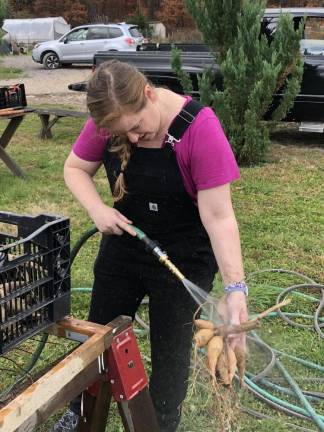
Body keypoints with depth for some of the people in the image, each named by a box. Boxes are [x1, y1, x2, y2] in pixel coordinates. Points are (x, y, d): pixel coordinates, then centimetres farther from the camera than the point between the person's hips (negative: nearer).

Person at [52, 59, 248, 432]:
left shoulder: (200, 127, -27)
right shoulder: (107, 120, -15)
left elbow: (218, 215, -27)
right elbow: (75, 168, 1)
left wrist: (235, 287, -34)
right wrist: (98, 209, -19)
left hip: (184, 260, -4)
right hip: (122, 246, 5)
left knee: (170, 352, 10)